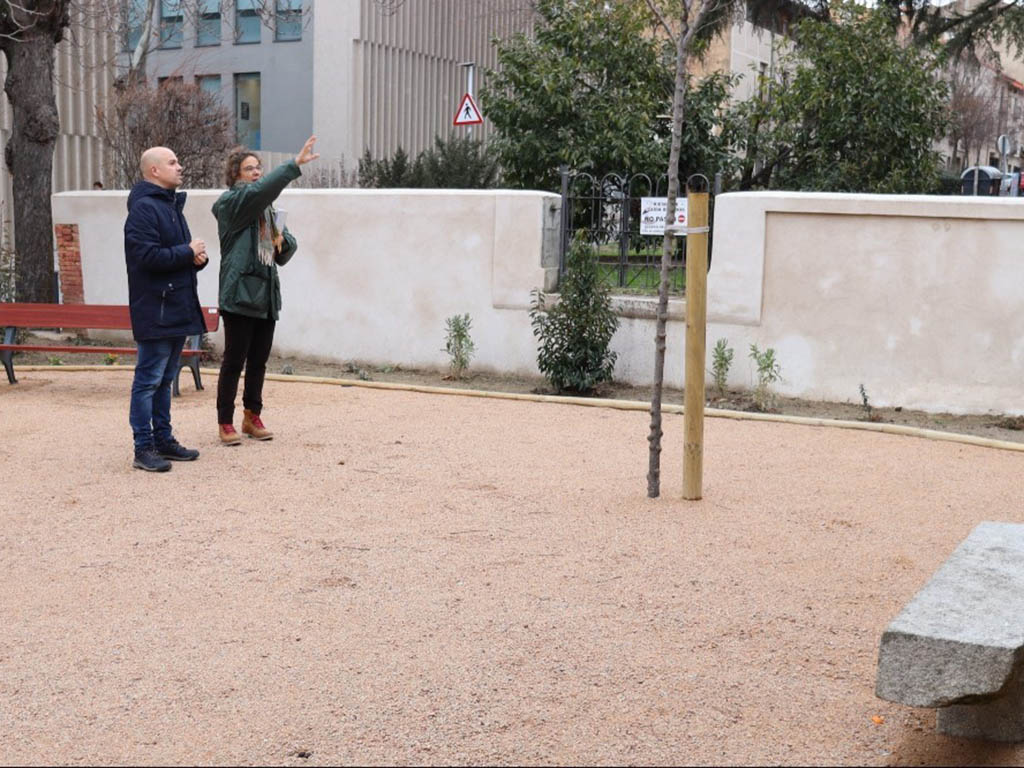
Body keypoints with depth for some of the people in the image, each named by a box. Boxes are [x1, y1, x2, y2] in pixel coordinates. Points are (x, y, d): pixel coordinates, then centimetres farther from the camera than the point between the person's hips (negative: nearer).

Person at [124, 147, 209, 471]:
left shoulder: (171, 204, 18)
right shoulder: (144, 208, -13)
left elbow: (184, 251, 24)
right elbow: (147, 255, -23)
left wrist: (198, 256, 1)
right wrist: (187, 253, -13)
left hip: (178, 308, 10)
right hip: (155, 310, -10)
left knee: (165, 378, 15)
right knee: (149, 380, -5)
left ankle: (163, 439, 23)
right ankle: (144, 448, 0)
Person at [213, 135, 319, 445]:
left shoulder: (267, 208, 18)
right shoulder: (230, 203, -5)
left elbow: (287, 250, 20)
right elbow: (260, 189, -25)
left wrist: (282, 240, -3)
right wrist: (295, 164, -30)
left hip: (266, 294, 7)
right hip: (240, 294, -7)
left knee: (258, 361, 12)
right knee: (234, 361, -2)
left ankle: (252, 416, 24)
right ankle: (225, 423, 6)